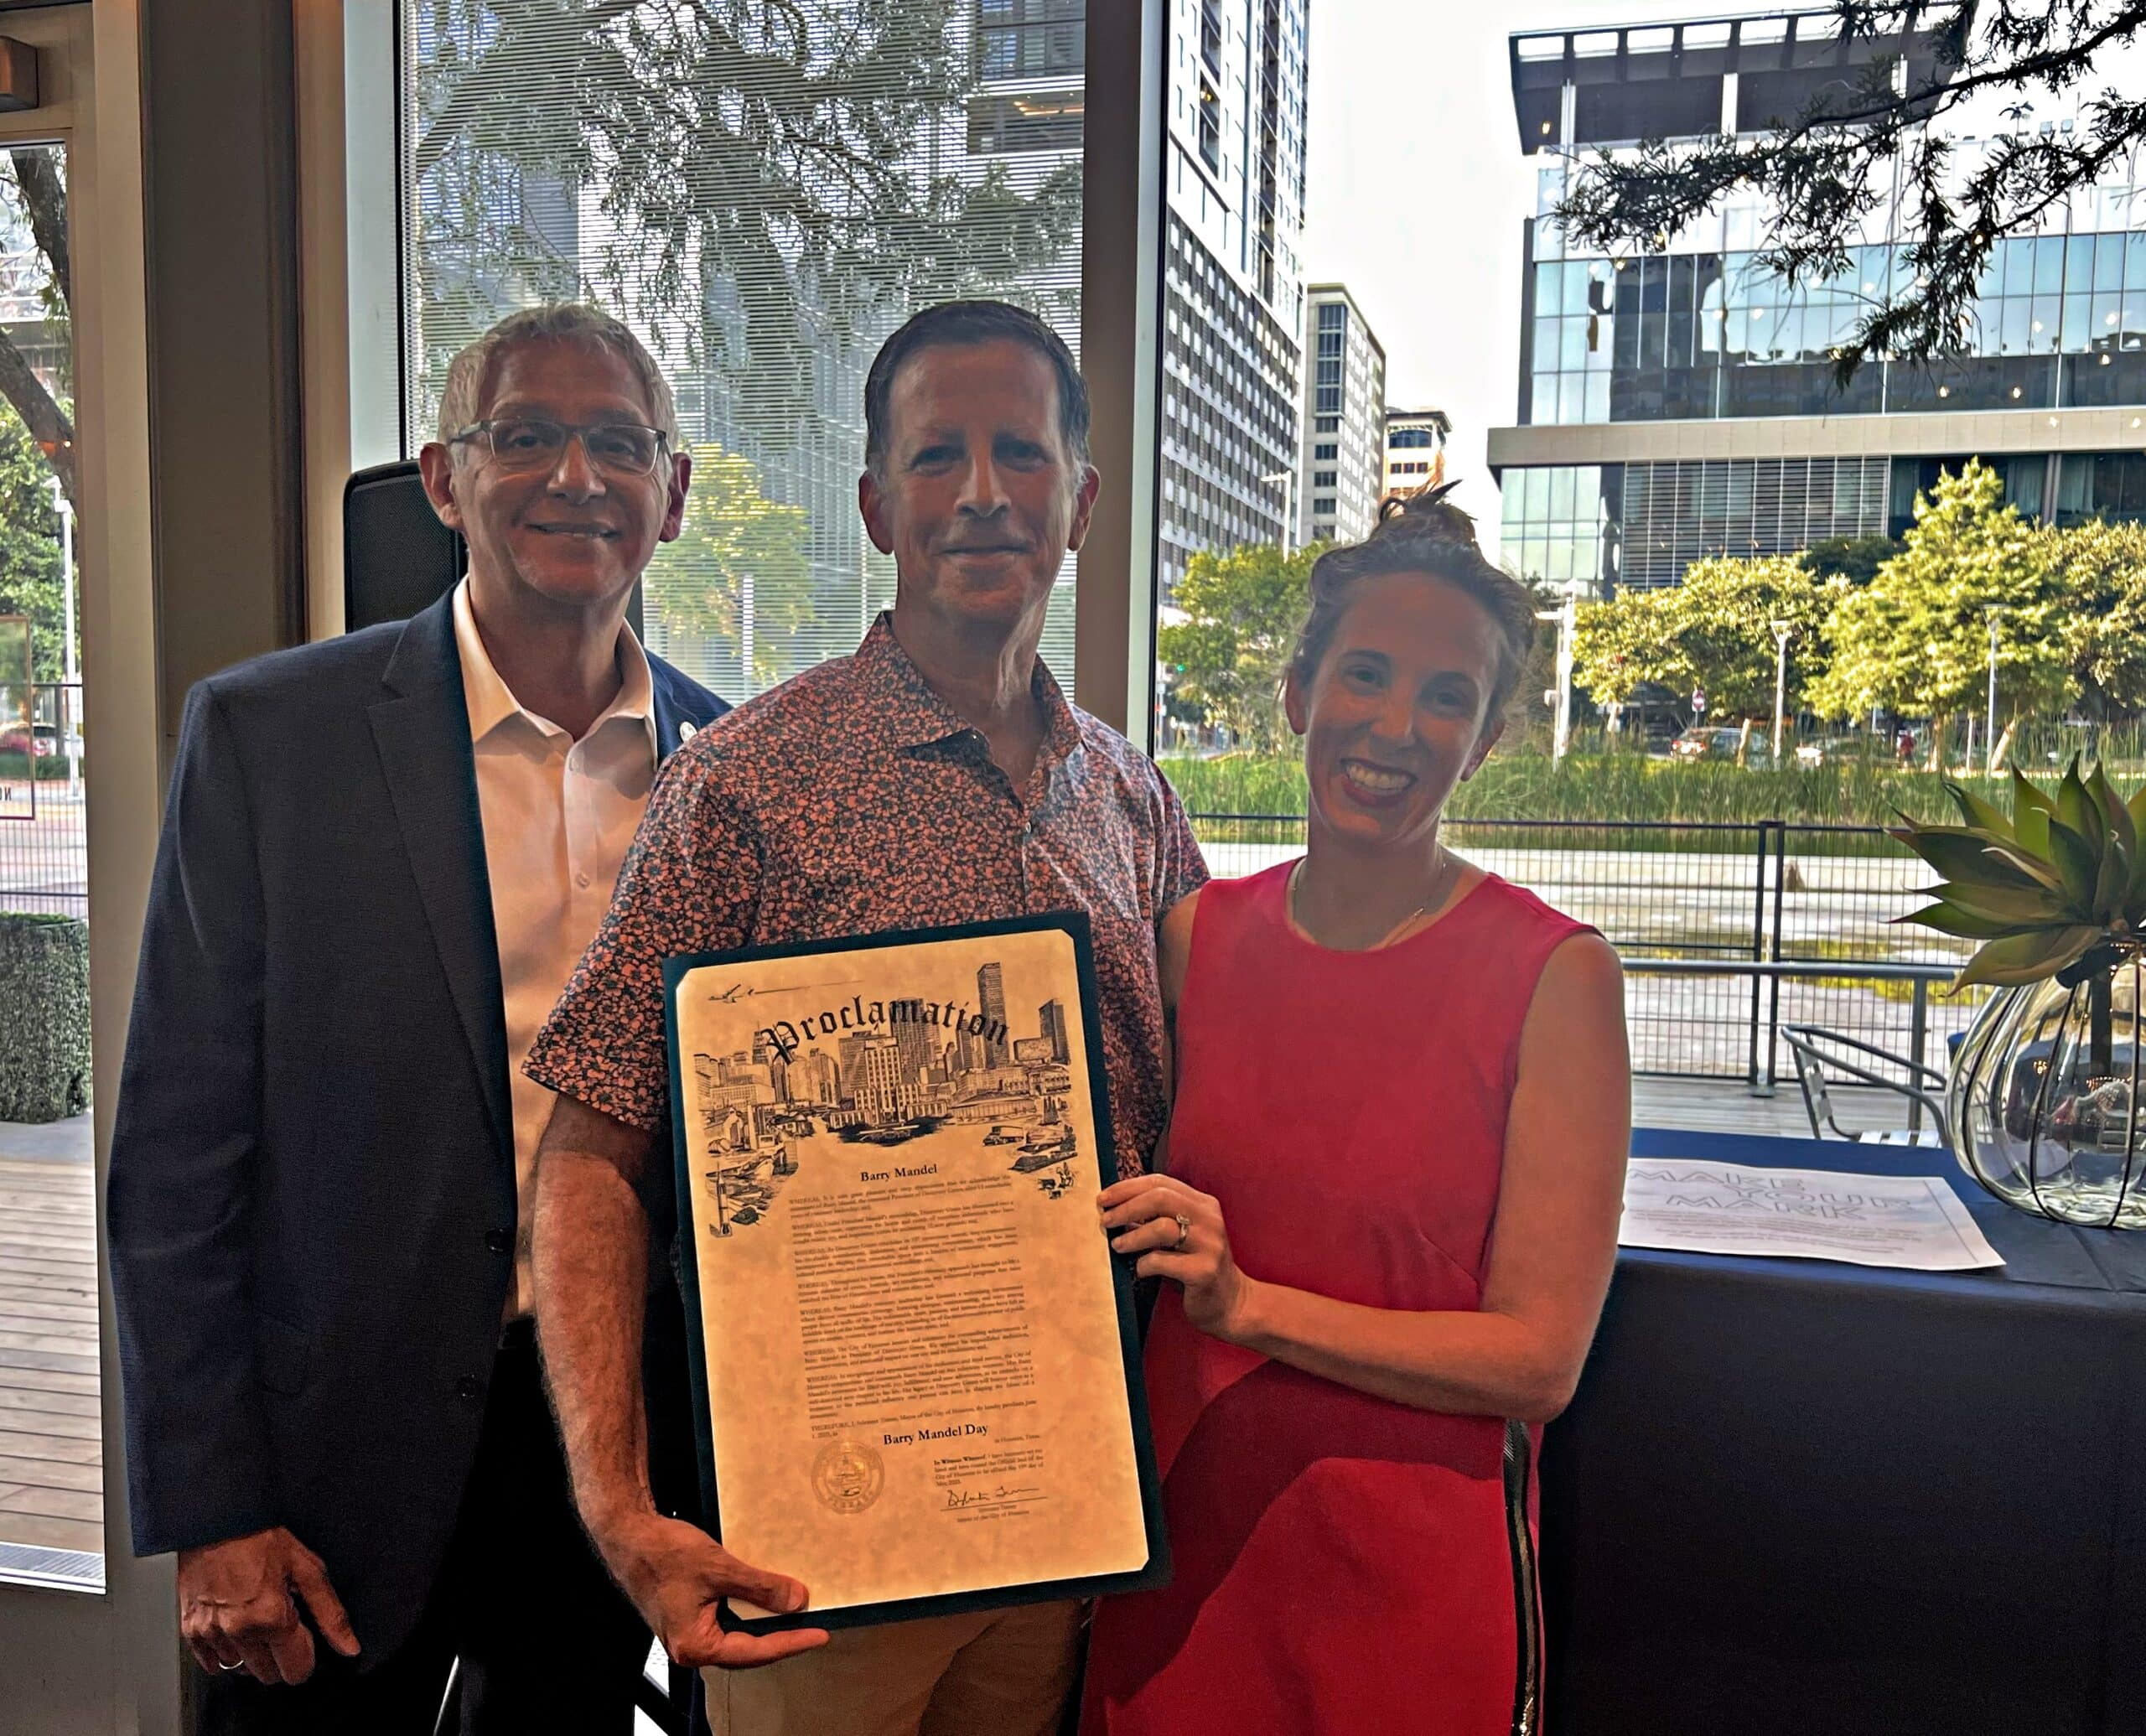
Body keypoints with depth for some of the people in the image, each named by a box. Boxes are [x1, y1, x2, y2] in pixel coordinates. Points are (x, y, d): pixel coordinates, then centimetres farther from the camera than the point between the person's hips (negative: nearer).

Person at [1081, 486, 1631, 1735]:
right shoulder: (1200, 938, -1)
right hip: (1185, 1536, 4)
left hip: (1410, 1573, -3)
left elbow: (1539, 1358, -14)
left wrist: (1249, 1304, -22)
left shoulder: (1554, 975, -13)